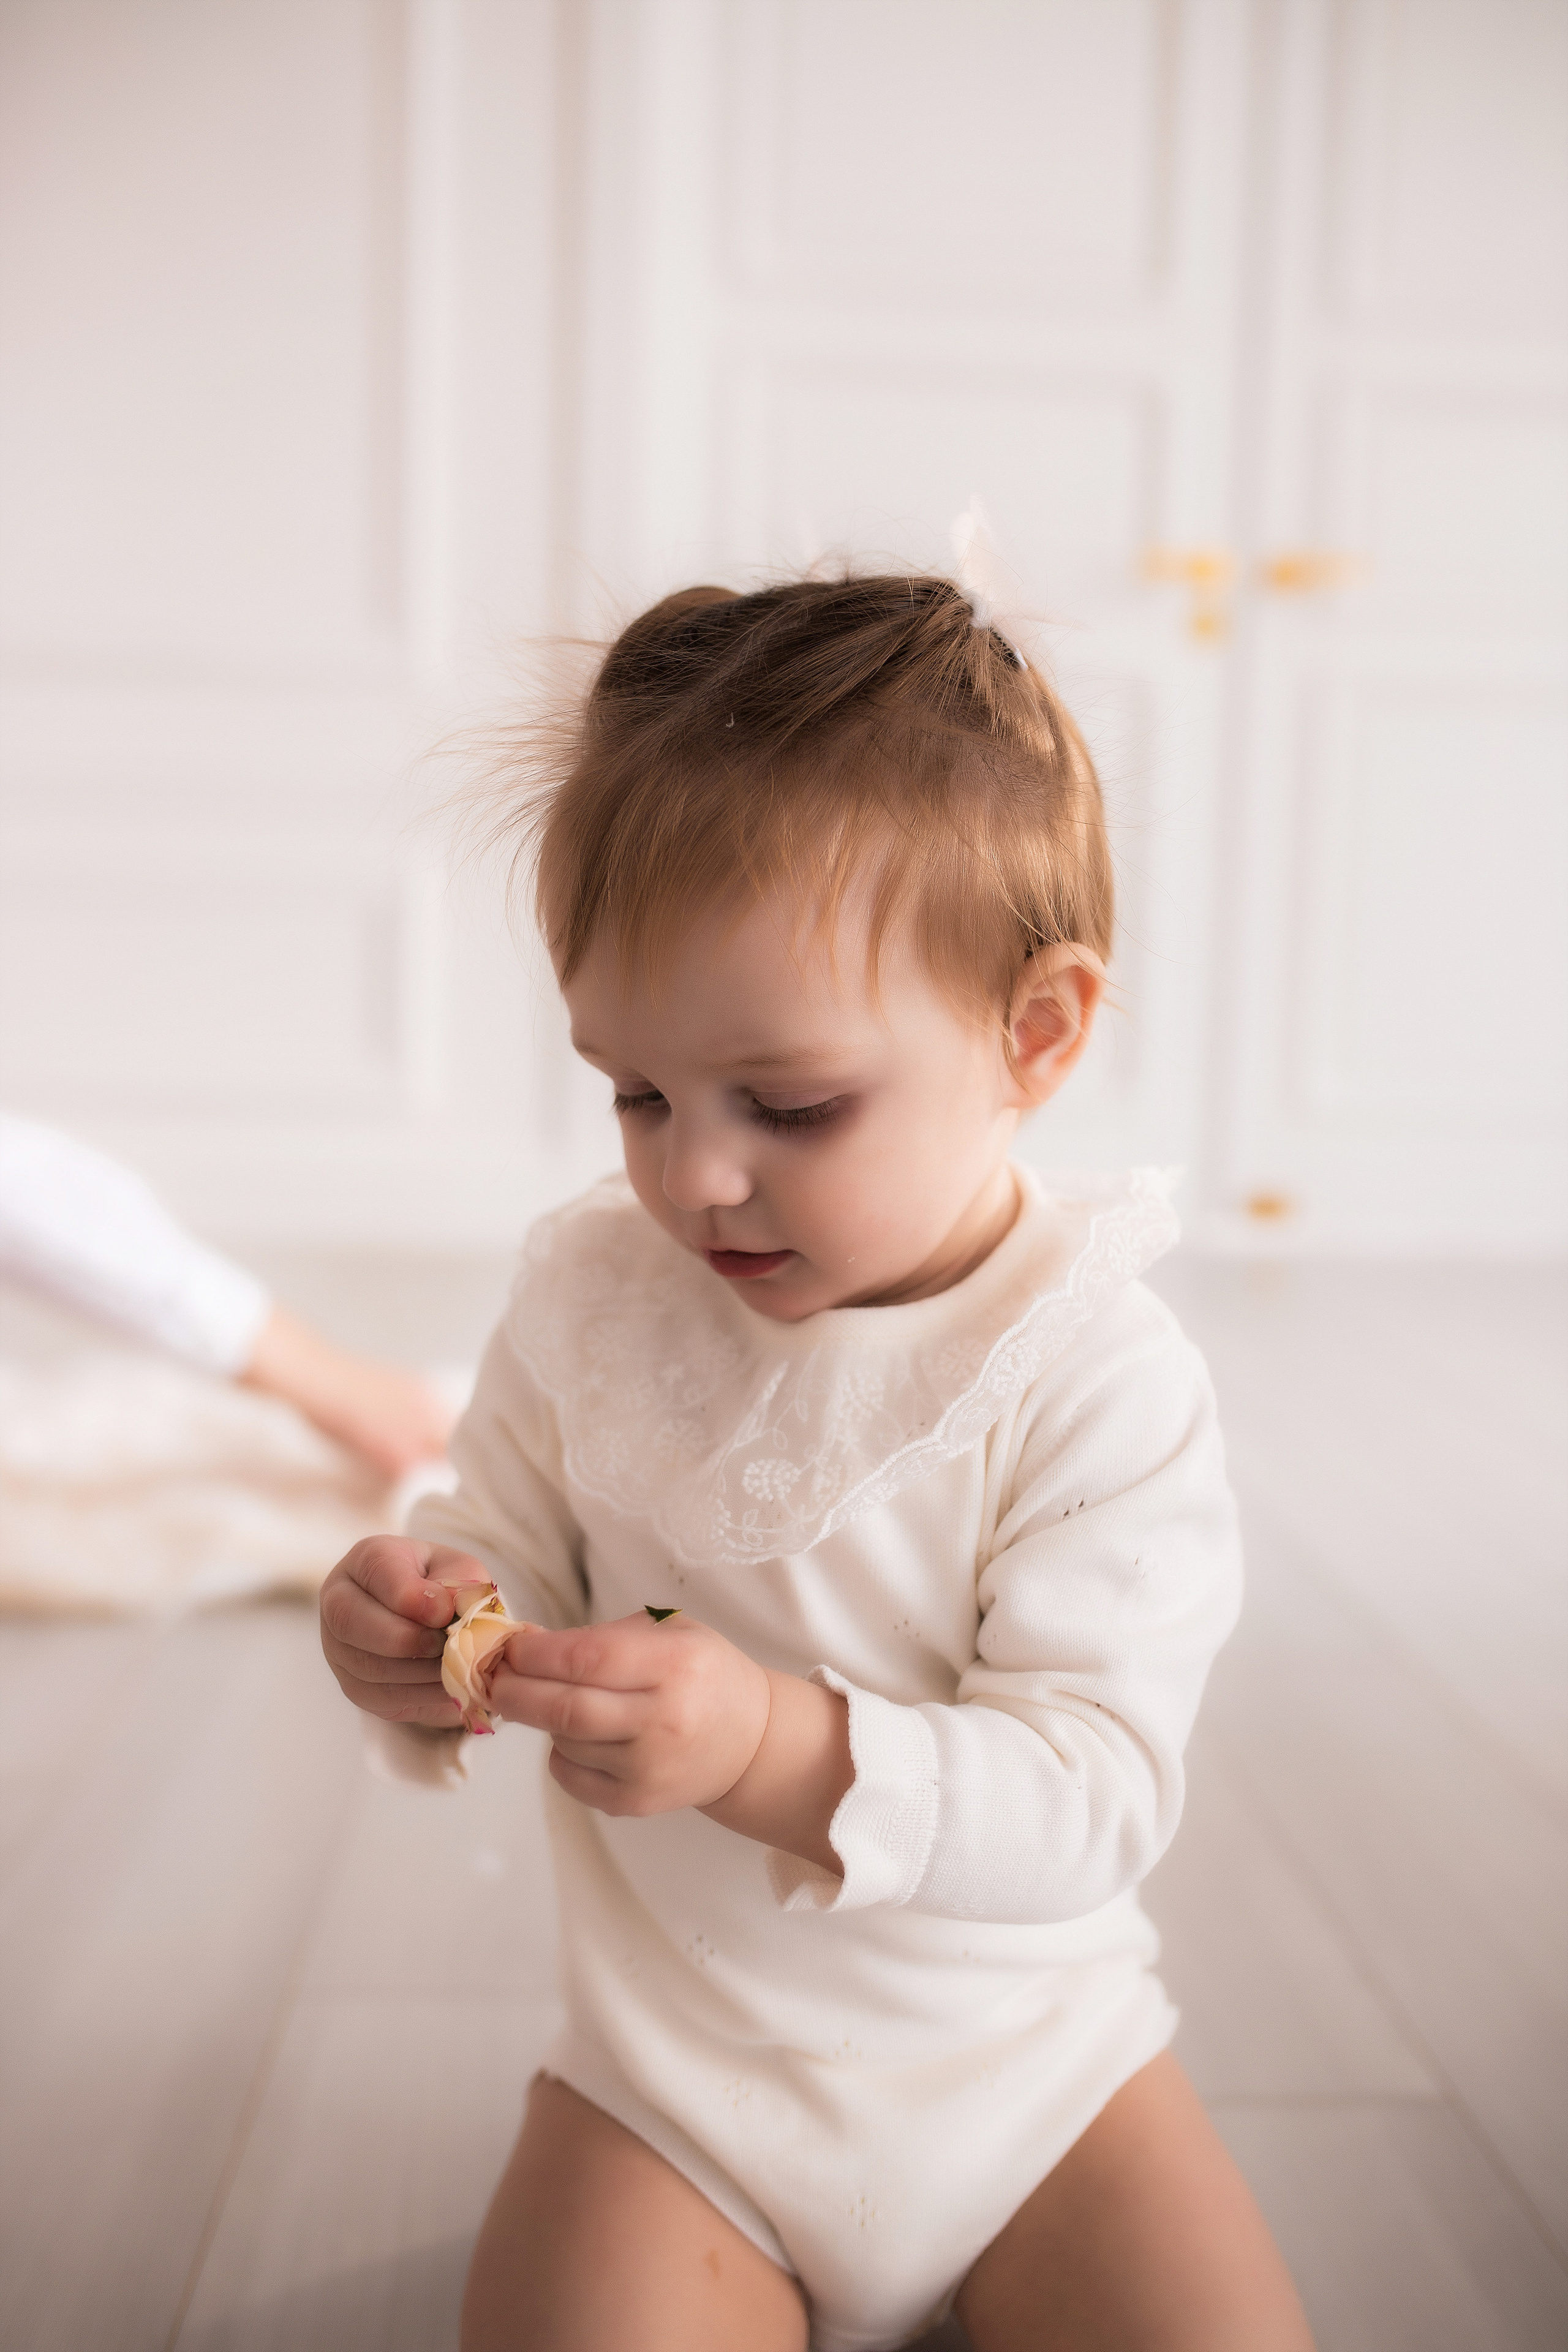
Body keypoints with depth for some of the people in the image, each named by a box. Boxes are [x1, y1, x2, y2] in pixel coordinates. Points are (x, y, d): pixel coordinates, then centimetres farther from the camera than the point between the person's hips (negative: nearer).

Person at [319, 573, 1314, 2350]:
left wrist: (779, 1751, -38)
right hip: (672, 2080, 2)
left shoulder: (1104, 1382, -19)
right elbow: (509, 1544, 3)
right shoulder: (590, 1299, -7)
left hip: (1028, 2068, -1)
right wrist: (427, 1631, -22)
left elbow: (1093, 1791, -22)